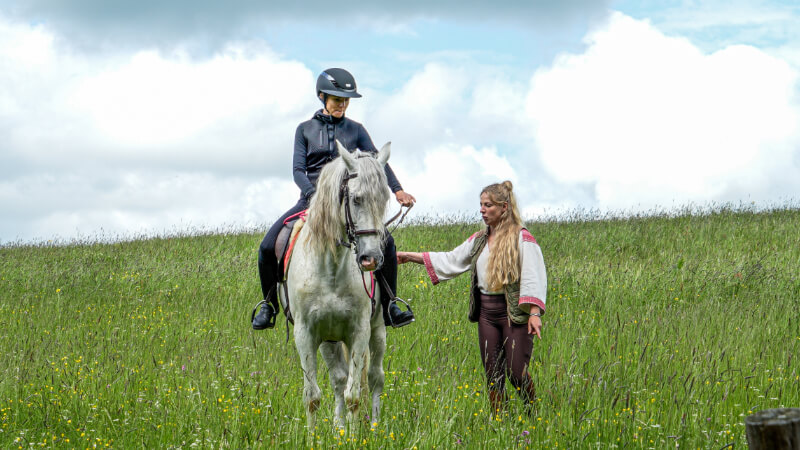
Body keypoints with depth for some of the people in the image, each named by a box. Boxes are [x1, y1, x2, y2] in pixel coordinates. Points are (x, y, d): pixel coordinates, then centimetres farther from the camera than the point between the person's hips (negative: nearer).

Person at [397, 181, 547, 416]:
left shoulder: (522, 238, -7)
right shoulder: (479, 240, 13)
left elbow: (533, 277, -12)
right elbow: (451, 260, 19)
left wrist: (534, 312, -22)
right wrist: (411, 256, 16)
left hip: (514, 312, -6)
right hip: (486, 312, 6)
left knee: (517, 373, -8)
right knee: (492, 375, 6)